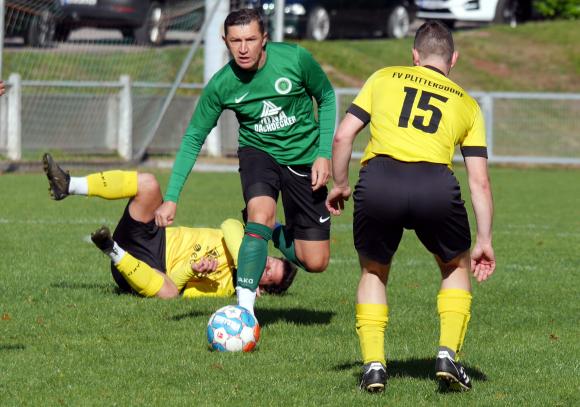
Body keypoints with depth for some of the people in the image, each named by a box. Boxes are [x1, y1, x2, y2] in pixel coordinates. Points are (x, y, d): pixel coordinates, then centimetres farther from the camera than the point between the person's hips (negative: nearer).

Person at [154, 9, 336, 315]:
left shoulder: (295, 58, -20)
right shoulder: (221, 85, -17)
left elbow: (327, 98, -2)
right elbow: (193, 138, -7)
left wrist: (324, 154, -9)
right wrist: (171, 198, -13)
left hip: (304, 159, 1)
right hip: (258, 153, -1)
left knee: (315, 263, -1)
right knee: (260, 214, -34)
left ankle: (276, 234, 32)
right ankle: (244, 310, -31)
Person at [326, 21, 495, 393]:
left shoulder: (384, 78, 24)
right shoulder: (467, 104, 25)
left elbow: (343, 136, 16)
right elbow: (479, 180, 19)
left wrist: (340, 185, 30)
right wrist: (485, 241, 22)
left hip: (378, 179, 0)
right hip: (436, 184, 0)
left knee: (374, 272, 25)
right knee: (456, 267, 27)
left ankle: (373, 363, 11)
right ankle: (448, 354, 11)